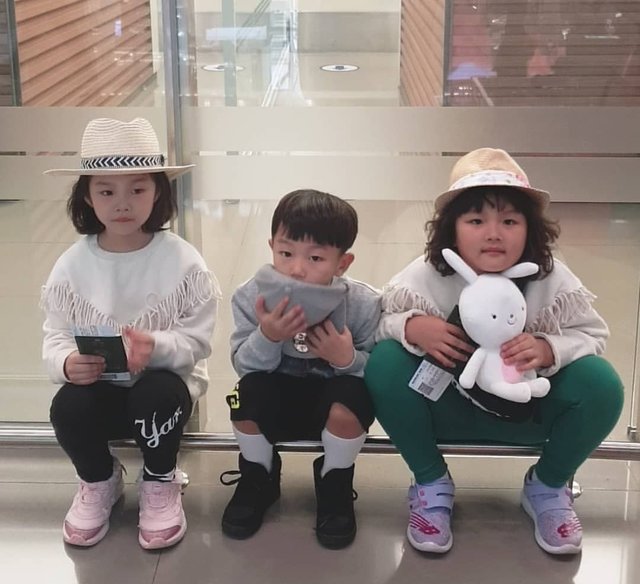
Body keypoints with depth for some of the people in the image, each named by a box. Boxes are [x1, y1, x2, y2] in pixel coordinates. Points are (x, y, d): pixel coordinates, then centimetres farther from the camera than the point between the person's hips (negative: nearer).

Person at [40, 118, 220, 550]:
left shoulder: (182, 261, -13)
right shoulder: (73, 264, -5)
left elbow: (198, 339, -13)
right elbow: (56, 335, -3)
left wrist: (157, 348, -34)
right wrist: (67, 363, -27)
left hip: (166, 380, -2)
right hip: (98, 385, 2)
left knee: (157, 396, -35)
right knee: (67, 409, -28)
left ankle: (160, 484, 1)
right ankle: (99, 480, 10)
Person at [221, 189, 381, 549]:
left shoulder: (363, 304, -20)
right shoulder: (252, 297, -18)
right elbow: (246, 367, -19)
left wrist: (349, 360, -36)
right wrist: (266, 337, -38)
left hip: (334, 405, -1)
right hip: (277, 401, 1)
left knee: (351, 395, -33)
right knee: (249, 390, -30)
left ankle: (335, 483, -2)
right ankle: (258, 478, 3)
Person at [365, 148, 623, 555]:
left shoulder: (553, 281, -15)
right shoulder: (425, 276, -17)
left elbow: (592, 335, -12)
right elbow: (379, 321, -14)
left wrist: (550, 349, -34)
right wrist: (411, 327, -37)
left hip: (526, 411, 1)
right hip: (447, 408, 0)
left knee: (600, 382, -27)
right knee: (385, 363, -29)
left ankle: (549, 487, 5)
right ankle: (431, 483, -3)